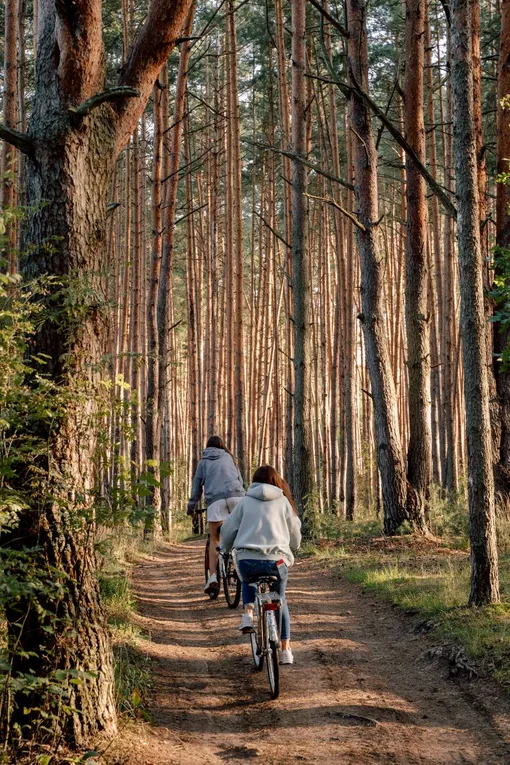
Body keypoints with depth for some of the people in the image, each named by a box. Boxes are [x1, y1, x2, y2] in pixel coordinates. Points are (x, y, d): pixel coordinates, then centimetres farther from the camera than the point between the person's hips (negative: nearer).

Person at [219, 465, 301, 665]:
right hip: (277, 561, 0)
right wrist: (292, 548, 35)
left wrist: (225, 549, 29)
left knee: (248, 581, 35)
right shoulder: (283, 502, 9)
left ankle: (248, 613, 8)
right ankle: (285, 650, 20)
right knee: (280, 601, 23)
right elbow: (295, 535, 13)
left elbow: (228, 530, 9)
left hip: (247, 561, 0)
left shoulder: (245, 502, 9)